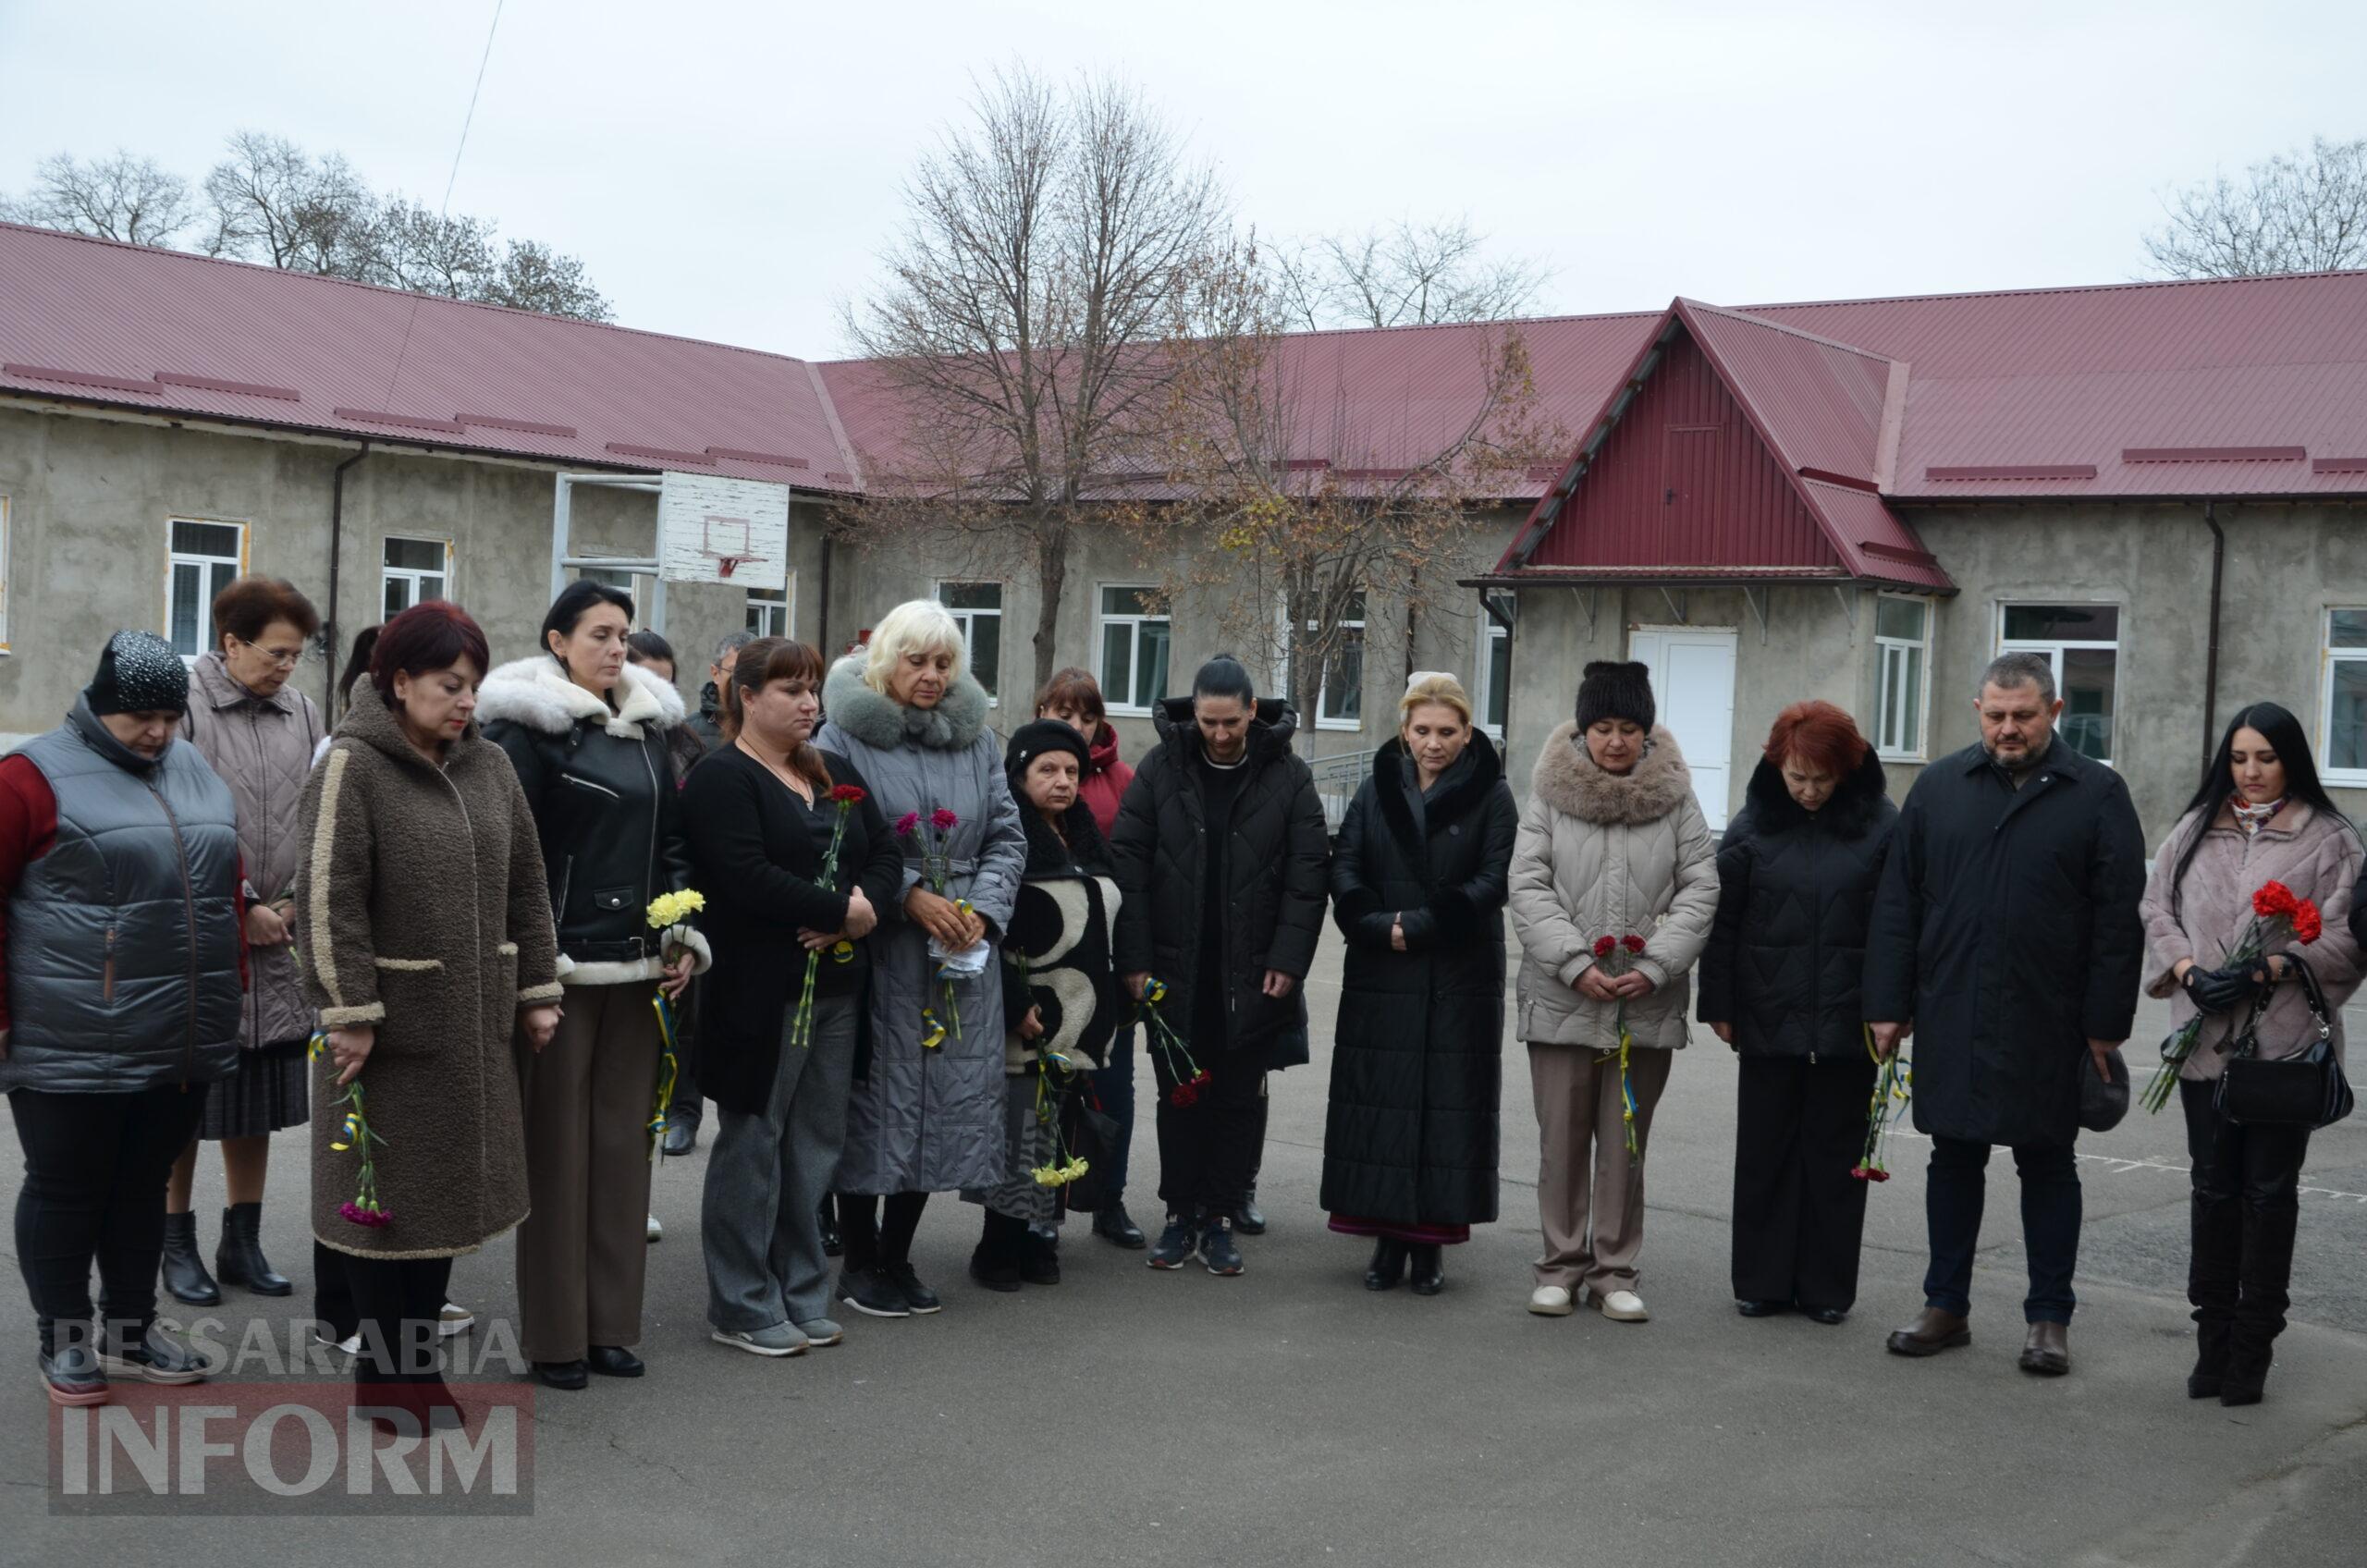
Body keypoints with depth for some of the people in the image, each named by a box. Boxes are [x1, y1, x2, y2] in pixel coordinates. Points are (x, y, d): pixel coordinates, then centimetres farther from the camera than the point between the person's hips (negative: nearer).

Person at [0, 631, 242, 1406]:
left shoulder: (196, 774, 13)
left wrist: (231, 991, 16)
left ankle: (131, 1332, 27)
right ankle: (64, 1341, 19)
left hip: (183, 1044, 6)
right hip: (73, 1046, -6)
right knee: (66, 1189, 6)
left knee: (144, 1183, 15)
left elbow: (227, 893, 20)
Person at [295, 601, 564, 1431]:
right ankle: (391, 1370, 12)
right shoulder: (352, 766, -11)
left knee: (442, 1185, 11)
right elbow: (328, 898, -16)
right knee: (389, 1190, 2)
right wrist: (349, 1013, -19)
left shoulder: (487, 765, 9)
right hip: (391, 1021, -6)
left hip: (470, 1022, 6)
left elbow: (526, 886, 13)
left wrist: (537, 990, 10)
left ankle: (407, 1353, 23)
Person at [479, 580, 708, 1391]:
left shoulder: (648, 730, 14)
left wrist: (684, 936, 8)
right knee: (557, 1143, 0)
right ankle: (554, 1332, 9)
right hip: (560, 964, -6)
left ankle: (609, 1321, 18)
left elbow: (673, 842, 18)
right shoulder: (525, 729, -6)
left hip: (636, 963, 6)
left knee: (622, 1140, 9)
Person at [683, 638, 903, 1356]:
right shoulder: (721, 779, -8)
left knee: (815, 1144, 11)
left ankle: (801, 1294, 22)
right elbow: (746, 876, -20)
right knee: (753, 1142, 1)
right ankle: (743, 1308, 10)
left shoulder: (836, 775, 16)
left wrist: (863, 905, -12)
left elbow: (887, 854, 9)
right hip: (759, 992, -7)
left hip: (835, 987, 7)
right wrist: (844, 911, -16)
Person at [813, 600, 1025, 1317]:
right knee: (875, 1101, -1)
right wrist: (911, 897, -16)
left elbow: (1007, 837, 11)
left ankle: (896, 1255, 21)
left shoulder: (977, 739, 11)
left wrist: (981, 911, -6)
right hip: (876, 953, -4)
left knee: (946, 1100, 7)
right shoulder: (844, 735, -3)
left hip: (963, 958, 5)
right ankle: (860, 1262, 13)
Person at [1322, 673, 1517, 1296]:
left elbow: (1493, 882, -6)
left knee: (1449, 1101, -2)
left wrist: (1418, 926, -13)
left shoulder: (1490, 796, 2)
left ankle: (1431, 1243, 6)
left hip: (1461, 982, -2)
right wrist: (1380, 928, -13)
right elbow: (1344, 870, 4)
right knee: (1380, 1102, 1)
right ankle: (1388, 1238, 9)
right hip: (1380, 981, 2)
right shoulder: (1377, 790, 10)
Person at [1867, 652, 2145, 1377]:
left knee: (2047, 1166, 8)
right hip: (1950, 1019, 2)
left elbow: (2119, 917, -3)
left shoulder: (2097, 794, -1)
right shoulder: (1939, 787, 6)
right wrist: (1889, 1005, 2)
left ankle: (2049, 1318, 18)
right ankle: (1946, 1307, 21)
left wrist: (2106, 1023, -7)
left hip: (2047, 1026, -2)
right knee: (1954, 1159, 10)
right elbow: (1896, 904, 7)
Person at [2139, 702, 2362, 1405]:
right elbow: (2158, 911, 8)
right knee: (2213, 1187, 7)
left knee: (2270, 1190, 3)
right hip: (2207, 1038, 3)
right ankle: (2213, 1340, 16)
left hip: (2286, 1040, -3)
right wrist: (2190, 971, -9)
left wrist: (2262, 971, -16)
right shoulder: (2194, 831, 11)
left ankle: (2252, 1348, 11)